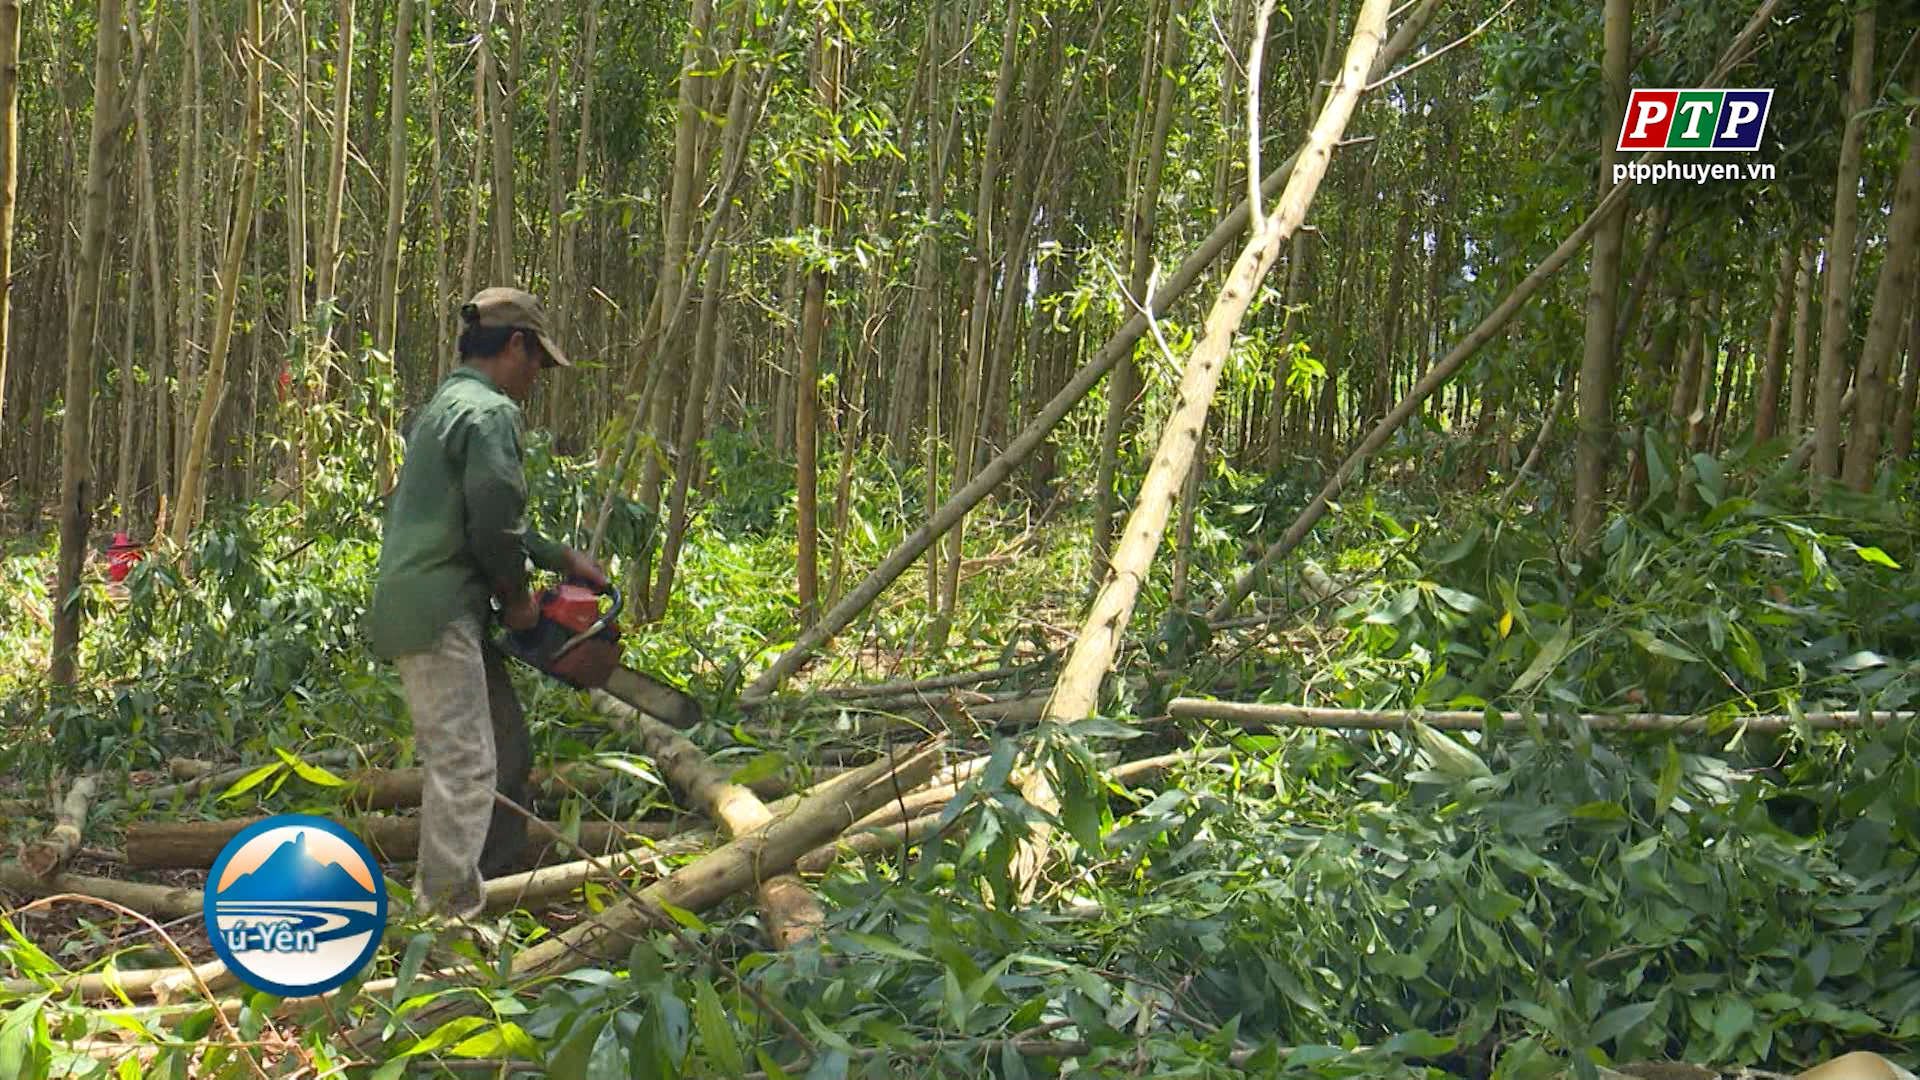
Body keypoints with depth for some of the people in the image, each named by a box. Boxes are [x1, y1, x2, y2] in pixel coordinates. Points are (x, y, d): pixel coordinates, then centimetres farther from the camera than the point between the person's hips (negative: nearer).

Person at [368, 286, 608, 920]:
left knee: (508, 749, 15)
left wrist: (561, 558, 23)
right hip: (438, 613, -10)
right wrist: (517, 595, -4)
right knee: (466, 763, -10)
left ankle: (495, 884, 23)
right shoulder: (489, 412, -13)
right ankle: (450, 912, -7)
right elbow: (495, 525, -20)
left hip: (445, 611, 10)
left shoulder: (447, 405, 20)